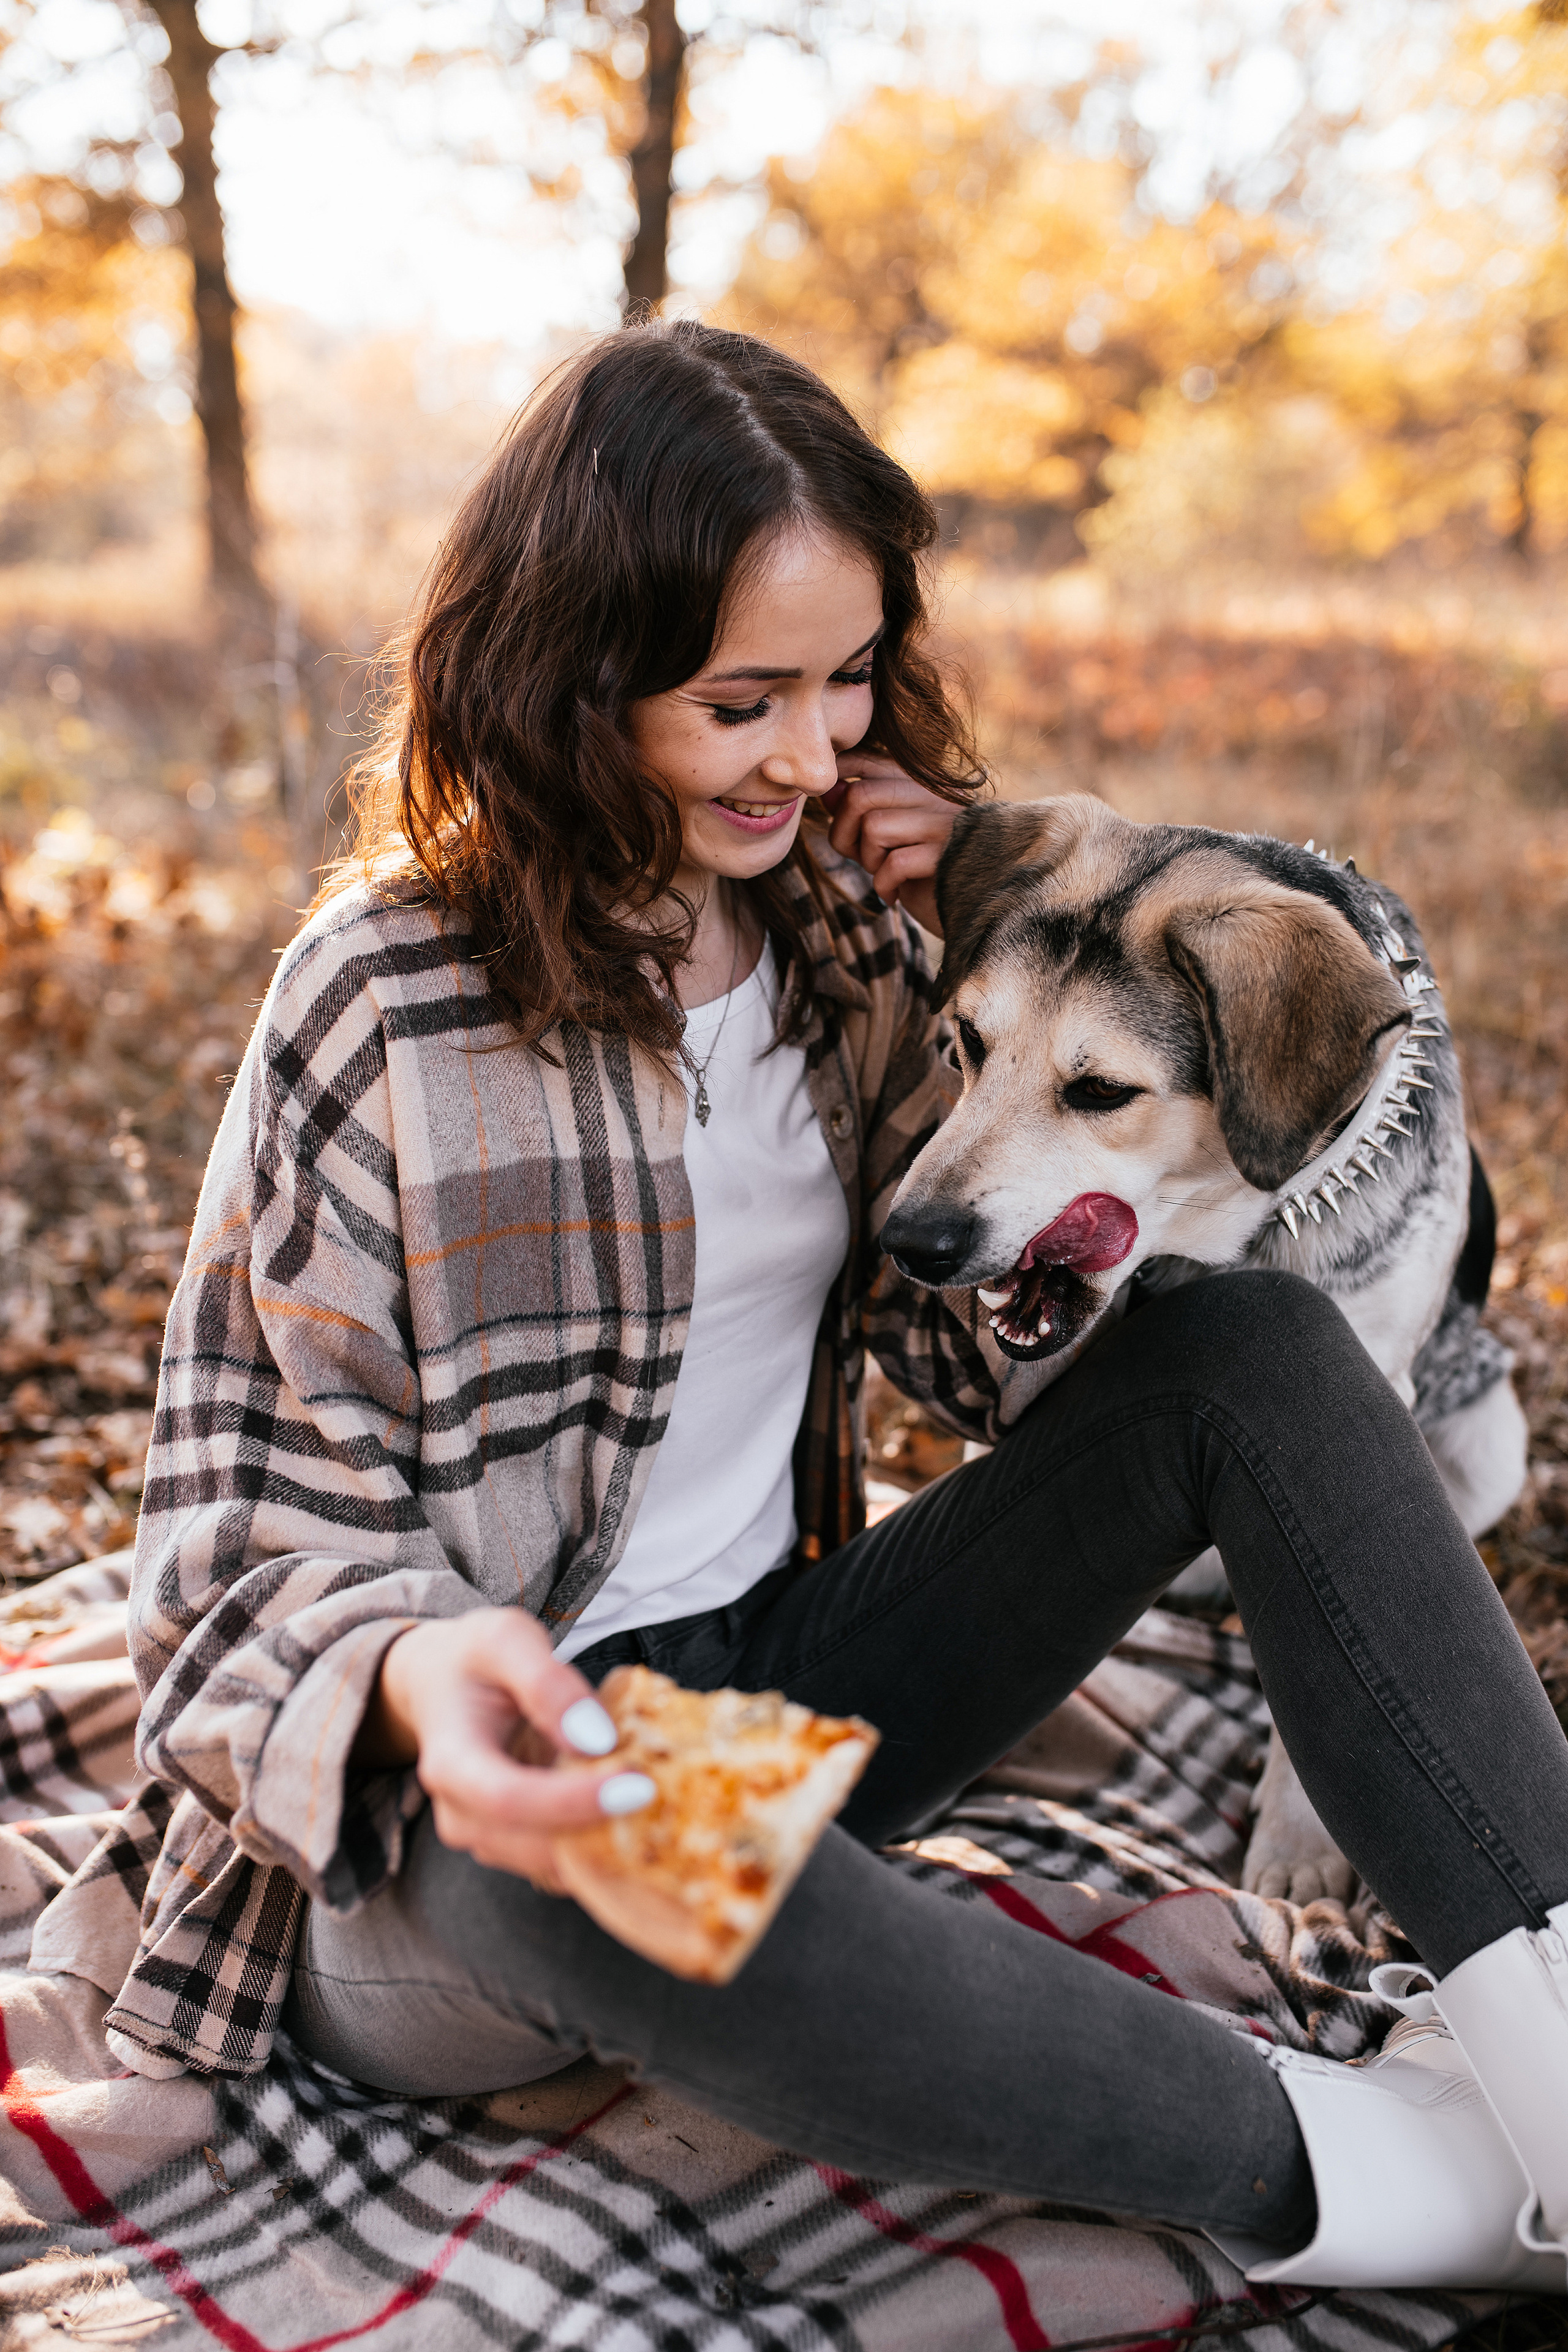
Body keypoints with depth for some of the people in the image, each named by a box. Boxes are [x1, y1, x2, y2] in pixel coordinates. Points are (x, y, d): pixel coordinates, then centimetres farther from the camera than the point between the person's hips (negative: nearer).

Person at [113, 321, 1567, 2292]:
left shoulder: (833, 927, 4)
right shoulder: (388, 1006, -13)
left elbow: (985, 1343, 9)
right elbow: (263, 1535, -12)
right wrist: (418, 1678, -36)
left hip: (788, 1677, 6)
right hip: (471, 1811, -5)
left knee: (1255, 1342, -11)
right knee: (596, 1845, -43)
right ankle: (1398, 2171, -26)